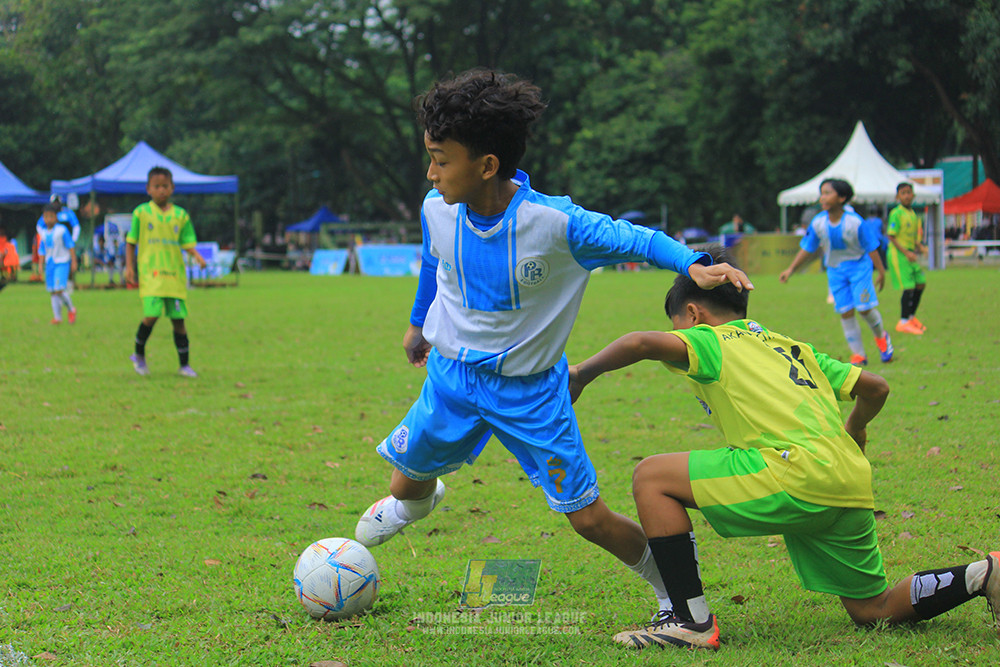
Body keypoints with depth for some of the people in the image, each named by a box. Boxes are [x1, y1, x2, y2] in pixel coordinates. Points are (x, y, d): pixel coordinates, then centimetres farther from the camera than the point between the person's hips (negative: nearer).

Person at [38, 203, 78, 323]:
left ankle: (71, 309, 7)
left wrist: (74, 262, -6)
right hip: (50, 264, 6)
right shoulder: (44, 234, 10)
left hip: (62, 263, -6)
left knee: (59, 290, -16)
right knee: (52, 292, 3)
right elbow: (42, 251, 16)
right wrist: (40, 264, 8)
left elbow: (70, 246, -4)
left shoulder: (62, 230, -6)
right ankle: (57, 317, 8)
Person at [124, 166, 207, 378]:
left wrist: (197, 256, -11)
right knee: (151, 315, -16)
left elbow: (188, 243, 9)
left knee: (178, 318, 2)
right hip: (150, 274, -3)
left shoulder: (181, 215, 8)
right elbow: (131, 241, 9)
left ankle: (184, 364, 12)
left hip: (175, 274, 3)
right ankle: (139, 355, 7)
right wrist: (129, 267, 1)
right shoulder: (141, 213, 3)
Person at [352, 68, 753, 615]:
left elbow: (633, 239, -16)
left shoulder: (555, 223, -27)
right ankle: (417, 497, 57)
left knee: (589, 518, -5)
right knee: (406, 484, 17)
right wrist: (418, 322, 27)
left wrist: (694, 264, -34)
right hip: (452, 374, 4)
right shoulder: (437, 210, -13)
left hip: (530, 390, -4)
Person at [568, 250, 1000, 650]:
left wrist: (583, 372, 4)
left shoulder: (711, 340, 8)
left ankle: (691, 621, -4)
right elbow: (875, 388, 27)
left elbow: (643, 343, -12)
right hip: (854, 491, 8)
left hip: (800, 476, -8)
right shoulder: (792, 347, 28)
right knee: (873, 610, 23)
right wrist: (853, 429, 48)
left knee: (651, 477, 1)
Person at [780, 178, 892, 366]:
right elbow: (807, 248, 2)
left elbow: (871, 248, -10)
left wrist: (881, 271, -7)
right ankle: (858, 354, 11)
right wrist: (790, 269, -2)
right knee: (846, 312, 0)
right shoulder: (818, 223, -10)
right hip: (835, 270, 3)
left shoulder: (855, 222, -20)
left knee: (864, 307, -9)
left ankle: (881, 337, 23)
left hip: (858, 266, -3)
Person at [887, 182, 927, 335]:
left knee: (921, 284, 10)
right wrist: (906, 252, -21)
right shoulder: (896, 214, -13)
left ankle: (911, 317, 25)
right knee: (909, 287, -10)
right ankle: (903, 322, -1)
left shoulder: (913, 213, 12)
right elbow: (891, 237, -16)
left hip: (910, 253, 9)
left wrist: (919, 246, 5)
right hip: (898, 254, -9)